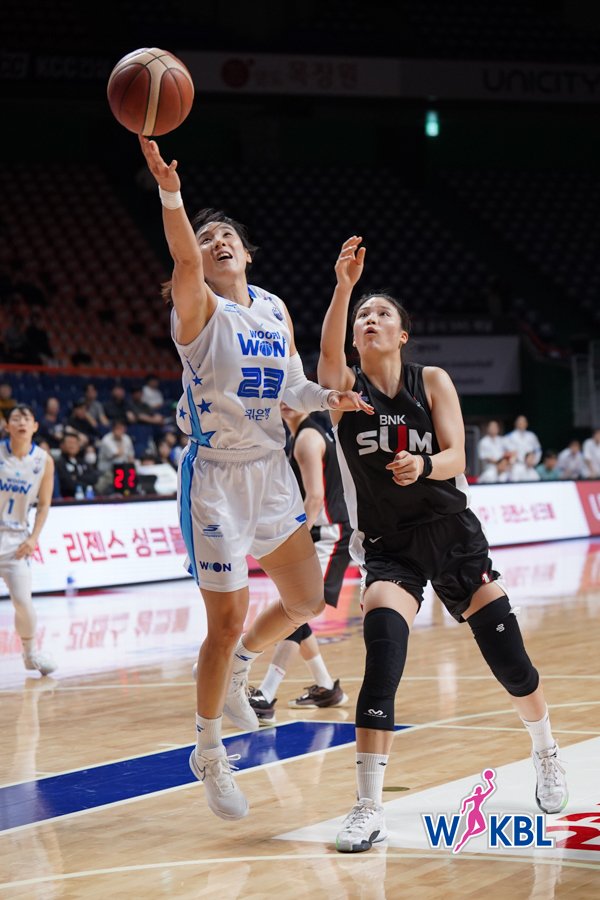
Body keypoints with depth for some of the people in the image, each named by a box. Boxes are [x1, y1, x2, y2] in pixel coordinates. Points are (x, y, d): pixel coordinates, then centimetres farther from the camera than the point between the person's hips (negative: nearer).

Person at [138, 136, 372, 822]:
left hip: (271, 473, 7)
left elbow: (291, 386, 14)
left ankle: (235, 671, 40)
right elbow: (183, 260, -31)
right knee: (226, 624, -5)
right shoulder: (199, 308, -10)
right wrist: (170, 195, -48)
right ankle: (208, 752, 14)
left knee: (306, 599, 13)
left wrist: (328, 399, -7)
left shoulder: (275, 310, 9)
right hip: (215, 478, -6)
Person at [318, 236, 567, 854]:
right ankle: (369, 808, -22)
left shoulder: (433, 382, -1)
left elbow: (456, 458, -10)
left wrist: (424, 465, -33)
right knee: (382, 647, -25)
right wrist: (343, 286, -42)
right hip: (386, 543, -1)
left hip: (450, 531, 1)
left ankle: (546, 756, 34)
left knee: (507, 655, 2)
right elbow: (328, 348, -26)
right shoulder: (343, 386, -3)